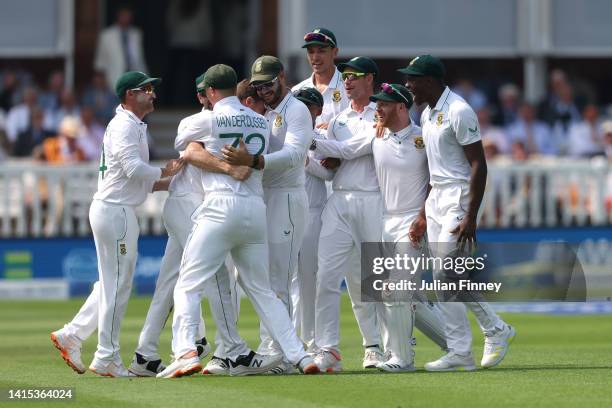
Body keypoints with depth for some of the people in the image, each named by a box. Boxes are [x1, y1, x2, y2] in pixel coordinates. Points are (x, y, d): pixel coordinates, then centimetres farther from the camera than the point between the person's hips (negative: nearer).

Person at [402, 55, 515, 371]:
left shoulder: (458, 112, -14)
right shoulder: (427, 114, 14)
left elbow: (478, 164, -18)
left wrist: (471, 217, -23)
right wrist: (424, 215, 18)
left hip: (459, 198, -10)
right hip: (436, 200, 10)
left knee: (445, 274, -13)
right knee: (449, 276, 8)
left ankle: (460, 354, -5)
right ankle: (496, 330, 17)